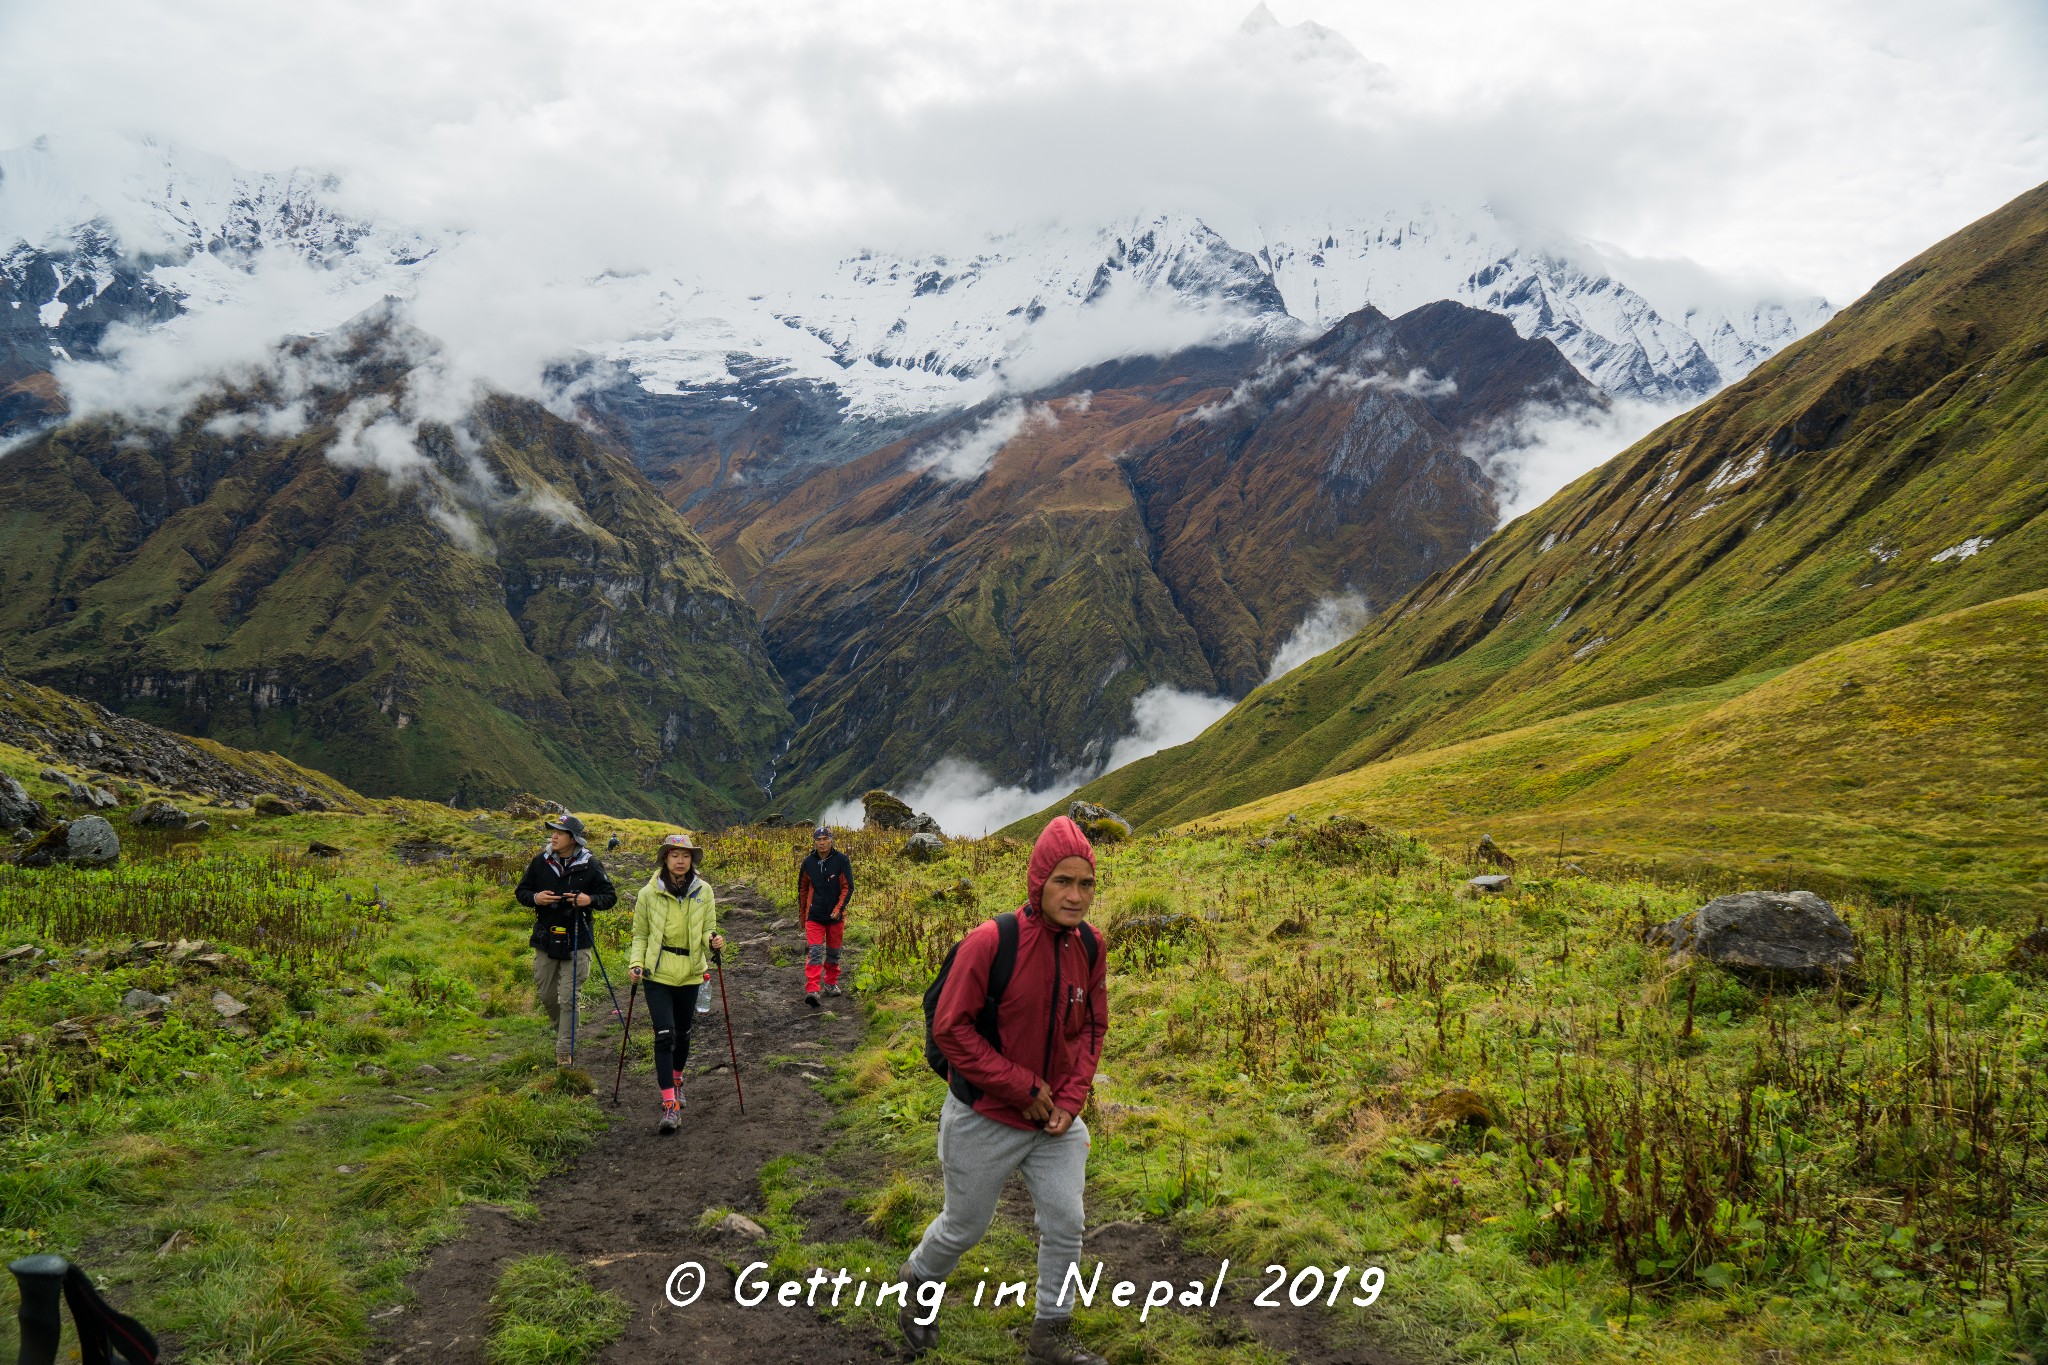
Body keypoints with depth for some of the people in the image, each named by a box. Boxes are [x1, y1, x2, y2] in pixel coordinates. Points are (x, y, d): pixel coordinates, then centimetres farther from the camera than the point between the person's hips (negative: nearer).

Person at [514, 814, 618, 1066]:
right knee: (545, 994, 13)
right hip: (545, 939, 4)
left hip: (577, 942, -4)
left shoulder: (590, 866, -7)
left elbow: (610, 896, 1)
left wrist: (590, 900, -20)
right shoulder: (540, 862, 1)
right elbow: (521, 892, 10)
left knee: (568, 998, -2)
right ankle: (563, 1031, 38)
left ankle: (565, 1049, 9)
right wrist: (535, 898, -13)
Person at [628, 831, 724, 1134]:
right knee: (664, 1034, -13)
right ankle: (670, 1105, -12)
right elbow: (640, 934, 4)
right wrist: (635, 963, -11)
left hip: (689, 973, 3)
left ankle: (674, 1082, 41)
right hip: (657, 973, -2)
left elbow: (707, 930, 6)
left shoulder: (703, 892, 0)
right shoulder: (649, 893, -5)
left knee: (682, 1033, 14)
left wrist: (713, 941, -16)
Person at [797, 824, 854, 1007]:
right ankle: (811, 990, -16)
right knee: (814, 953, -10)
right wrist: (802, 914, 17)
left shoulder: (841, 860, -6)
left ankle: (831, 983, 32)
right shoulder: (808, 862, 1)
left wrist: (839, 908, -17)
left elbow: (848, 887, -5)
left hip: (835, 916, 0)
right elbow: (802, 889, 13)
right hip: (814, 916, 0)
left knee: (833, 951, 14)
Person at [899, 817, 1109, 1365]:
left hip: (1056, 1120, 4)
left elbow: (1092, 1028, 6)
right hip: (985, 1119, -4)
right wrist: (1024, 1088, -20)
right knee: (965, 1226, 14)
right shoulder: (991, 942, -24)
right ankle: (918, 1280, 46)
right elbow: (950, 1028, -20)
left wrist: (1071, 1098, -8)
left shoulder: (1089, 948, -6)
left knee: (1065, 1226, 6)